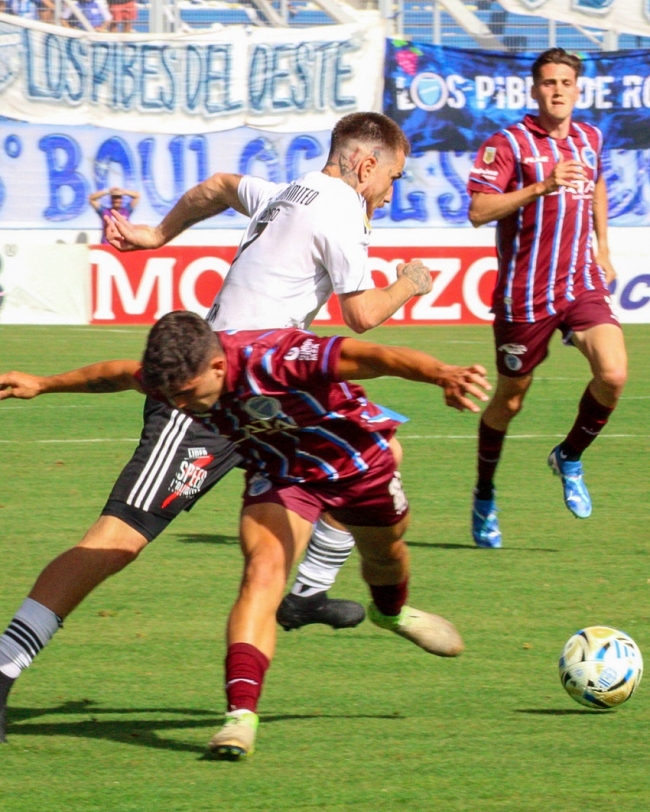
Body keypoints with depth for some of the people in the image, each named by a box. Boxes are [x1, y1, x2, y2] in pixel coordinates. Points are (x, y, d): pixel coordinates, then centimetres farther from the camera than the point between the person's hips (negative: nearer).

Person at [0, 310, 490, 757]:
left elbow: (369, 356, -55)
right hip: (278, 474, 2)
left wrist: (442, 375, -73)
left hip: (356, 459, -2)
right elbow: (120, 374, -2)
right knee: (263, 572, -24)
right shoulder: (178, 374, -26)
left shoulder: (276, 360, -44)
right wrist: (45, 385, 10)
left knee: (385, 552, 26)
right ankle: (241, 713, -33)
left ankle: (392, 611, 64)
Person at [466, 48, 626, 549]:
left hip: (583, 283, 4)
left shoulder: (590, 139, 8)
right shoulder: (510, 144, -9)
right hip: (525, 294, -4)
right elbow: (478, 211, -19)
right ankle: (484, 498, 30)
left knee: (613, 374, -19)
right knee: (510, 400, 7)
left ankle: (570, 459, 7)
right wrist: (542, 186, -27)